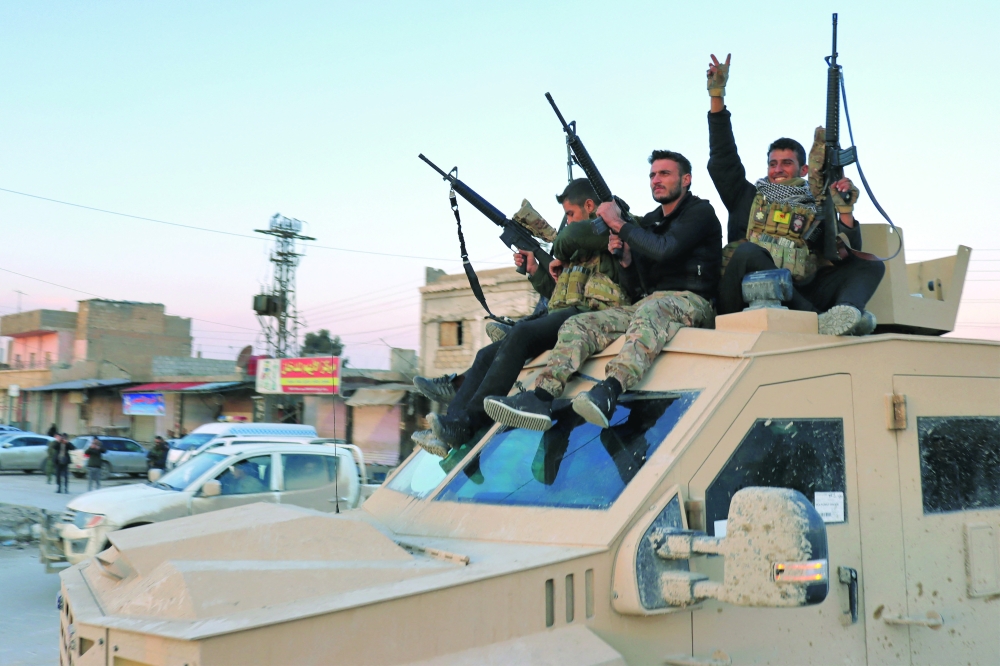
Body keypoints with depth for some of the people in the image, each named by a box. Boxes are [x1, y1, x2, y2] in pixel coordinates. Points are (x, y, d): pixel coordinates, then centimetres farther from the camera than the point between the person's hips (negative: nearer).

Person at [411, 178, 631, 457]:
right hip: (559, 317, 10)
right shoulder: (584, 243, 33)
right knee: (487, 355, -7)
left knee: (520, 333, -32)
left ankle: (466, 423, -37)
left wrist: (559, 258, 3)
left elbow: (573, 235, -16)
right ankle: (448, 431, -21)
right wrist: (535, 272, 21)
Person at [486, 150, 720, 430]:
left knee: (651, 309, -41)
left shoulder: (700, 212, 3)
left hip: (691, 302, -7)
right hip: (647, 305, 7)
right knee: (578, 324, -12)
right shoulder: (648, 222, 23)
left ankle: (609, 391, -61)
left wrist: (619, 224, -9)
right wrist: (626, 260, -1)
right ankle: (541, 399, -32)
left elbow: (664, 249, -18)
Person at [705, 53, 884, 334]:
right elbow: (722, 158, 11)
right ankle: (817, 320, -38)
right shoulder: (748, 197, 21)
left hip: (799, 295, 2)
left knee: (872, 266, -8)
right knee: (749, 251, -31)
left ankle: (837, 319, -41)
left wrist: (845, 211, -2)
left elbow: (848, 258, 11)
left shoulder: (818, 209, 22)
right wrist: (717, 96, 6)